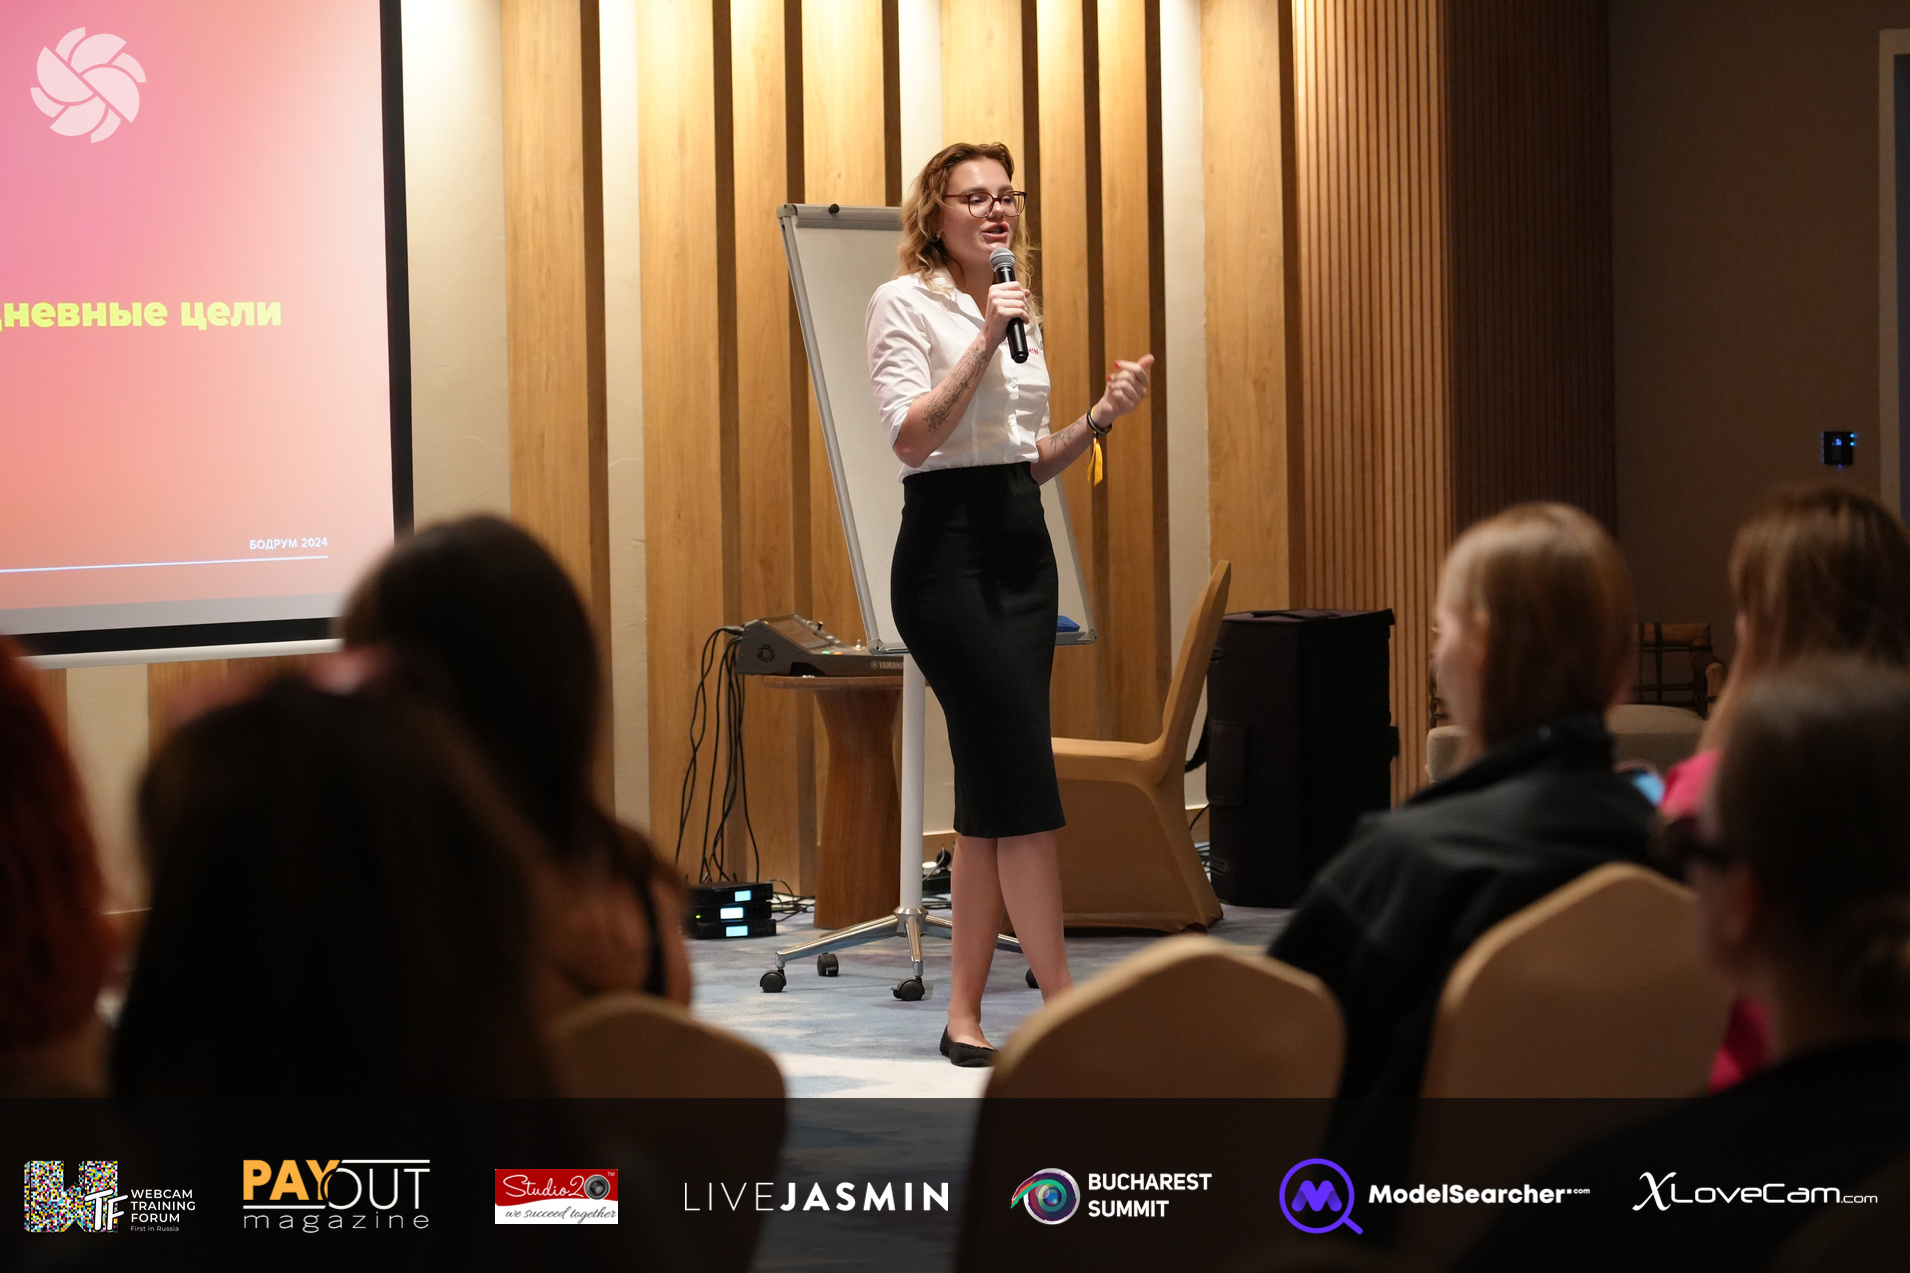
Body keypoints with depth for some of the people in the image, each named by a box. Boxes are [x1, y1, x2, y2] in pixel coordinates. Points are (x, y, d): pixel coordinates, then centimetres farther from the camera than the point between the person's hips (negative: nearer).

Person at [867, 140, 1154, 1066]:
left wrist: (1100, 418, 5)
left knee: (991, 788, 5)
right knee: (1023, 779, -11)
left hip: (1023, 546, 8)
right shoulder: (905, 302, -4)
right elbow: (911, 436, -17)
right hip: (947, 547, -8)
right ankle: (1065, 1007, -10)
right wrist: (984, 340, -19)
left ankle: (965, 1015, 9)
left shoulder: (1016, 308, 17)